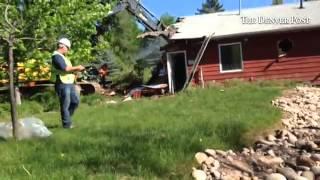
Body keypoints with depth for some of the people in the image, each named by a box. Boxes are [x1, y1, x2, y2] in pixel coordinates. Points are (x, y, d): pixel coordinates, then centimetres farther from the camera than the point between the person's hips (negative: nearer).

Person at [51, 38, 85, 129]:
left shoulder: (62, 56, 21)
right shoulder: (56, 56, -12)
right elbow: (65, 68, -21)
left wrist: (76, 69, 8)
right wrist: (77, 68, -10)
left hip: (69, 83, 10)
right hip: (62, 84, -10)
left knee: (75, 101, 13)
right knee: (65, 105, -3)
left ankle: (66, 117, 27)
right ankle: (67, 124, 5)